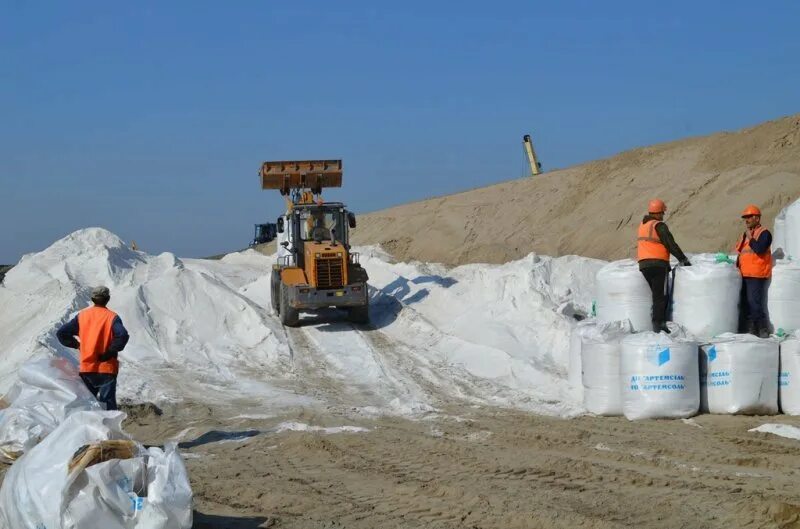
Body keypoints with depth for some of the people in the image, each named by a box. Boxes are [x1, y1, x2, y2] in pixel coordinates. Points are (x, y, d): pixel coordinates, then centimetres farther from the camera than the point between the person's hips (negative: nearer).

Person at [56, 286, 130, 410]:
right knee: (108, 404, -4)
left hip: (86, 368, 4)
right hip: (106, 368, -4)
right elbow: (123, 336, -23)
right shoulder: (112, 317, -6)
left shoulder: (82, 315, 5)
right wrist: (110, 352, -13)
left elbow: (61, 333, 5)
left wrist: (76, 345, 10)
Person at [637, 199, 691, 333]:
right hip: (658, 264, -7)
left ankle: (659, 322, 9)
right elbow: (671, 245, -12)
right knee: (660, 296, -5)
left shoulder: (643, 225, 15)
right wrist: (683, 260, -4)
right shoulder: (659, 226, -9)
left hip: (643, 265, 7)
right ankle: (658, 323, -11)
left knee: (657, 294, 13)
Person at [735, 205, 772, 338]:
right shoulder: (745, 234, 18)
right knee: (746, 304, 11)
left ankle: (763, 331, -6)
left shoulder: (764, 233, -8)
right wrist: (737, 267, 16)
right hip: (744, 275, 9)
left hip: (757, 276, -9)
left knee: (755, 304, -13)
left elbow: (759, 249, -24)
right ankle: (750, 330, 18)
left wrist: (750, 238, -13)